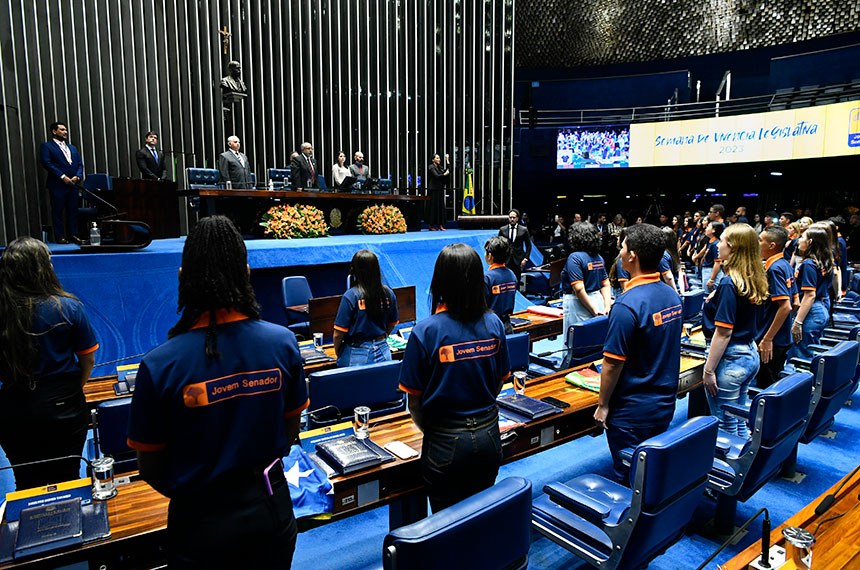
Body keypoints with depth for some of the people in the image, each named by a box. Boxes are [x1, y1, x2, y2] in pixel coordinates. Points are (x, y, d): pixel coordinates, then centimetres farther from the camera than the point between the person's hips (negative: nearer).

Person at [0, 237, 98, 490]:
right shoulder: (68, 308, -14)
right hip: (63, 408, -2)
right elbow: (88, 359, -6)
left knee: (27, 485, 19)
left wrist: (20, 390, 14)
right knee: (64, 480, 14)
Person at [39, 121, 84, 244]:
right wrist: (62, 176, -16)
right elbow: (47, 163, -9)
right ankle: (59, 237, 1)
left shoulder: (72, 148, 21)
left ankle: (73, 235, 12)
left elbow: (80, 164, 15)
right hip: (57, 185, -5)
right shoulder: (46, 146, 2)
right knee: (57, 211, -2)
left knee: (73, 211, 6)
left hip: (73, 184, 5)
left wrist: (77, 176, -3)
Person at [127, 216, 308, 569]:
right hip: (271, 509, 2)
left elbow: (151, 468, -8)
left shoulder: (159, 366, -21)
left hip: (203, 520, -2)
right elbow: (290, 430, 0)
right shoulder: (283, 343, -15)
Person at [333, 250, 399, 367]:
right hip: (382, 352, 4)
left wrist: (337, 351, 5)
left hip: (357, 355, -4)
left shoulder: (351, 296, -17)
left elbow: (338, 333, -14)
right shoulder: (388, 293, -4)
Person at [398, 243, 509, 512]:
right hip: (488, 437, 4)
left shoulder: (426, 331, -19)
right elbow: (500, 382, 5)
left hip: (446, 444, -4)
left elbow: (414, 398, -11)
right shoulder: (494, 323, -7)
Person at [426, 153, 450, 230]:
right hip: (434, 190, -8)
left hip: (440, 189, 8)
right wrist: (444, 174, -7)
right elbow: (436, 176, -19)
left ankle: (440, 225, 9)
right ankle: (431, 225, -2)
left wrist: (447, 161, 5)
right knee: (434, 207, -7)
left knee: (441, 206, 6)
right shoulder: (431, 167, -6)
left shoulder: (440, 167, 17)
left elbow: (447, 171, 9)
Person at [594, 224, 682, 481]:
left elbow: (613, 363, -21)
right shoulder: (672, 295, 0)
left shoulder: (627, 305, -26)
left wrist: (602, 405, -9)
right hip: (666, 404, 8)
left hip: (633, 411, -8)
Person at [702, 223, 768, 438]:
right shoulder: (755, 281, 5)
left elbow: (723, 332, -20)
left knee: (725, 425, 5)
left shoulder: (729, 283, -19)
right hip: (750, 354, 9)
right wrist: (715, 300, 8)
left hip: (730, 358, -9)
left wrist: (708, 370, -15)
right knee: (739, 421, 21)